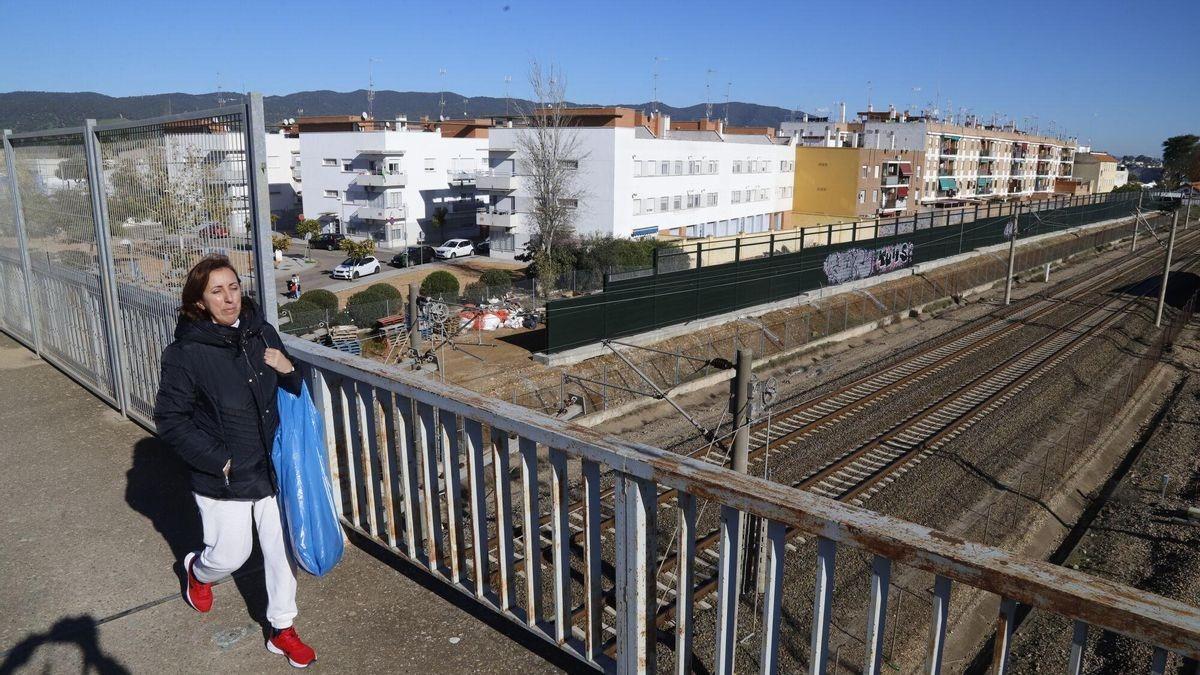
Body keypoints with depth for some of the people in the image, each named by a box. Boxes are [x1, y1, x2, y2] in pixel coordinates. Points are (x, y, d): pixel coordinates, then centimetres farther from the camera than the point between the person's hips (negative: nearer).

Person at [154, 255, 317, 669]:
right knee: (231, 554, 11)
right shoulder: (186, 352, -16)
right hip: (222, 478, -4)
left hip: (272, 467, 4)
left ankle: (282, 630, 29)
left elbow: (292, 393, 9)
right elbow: (170, 419, -11)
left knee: (281, 548, 10)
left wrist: (288, 370, -14)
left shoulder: (261, 332, -3)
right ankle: (197, 571, 48)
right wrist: (218, 460, -14)